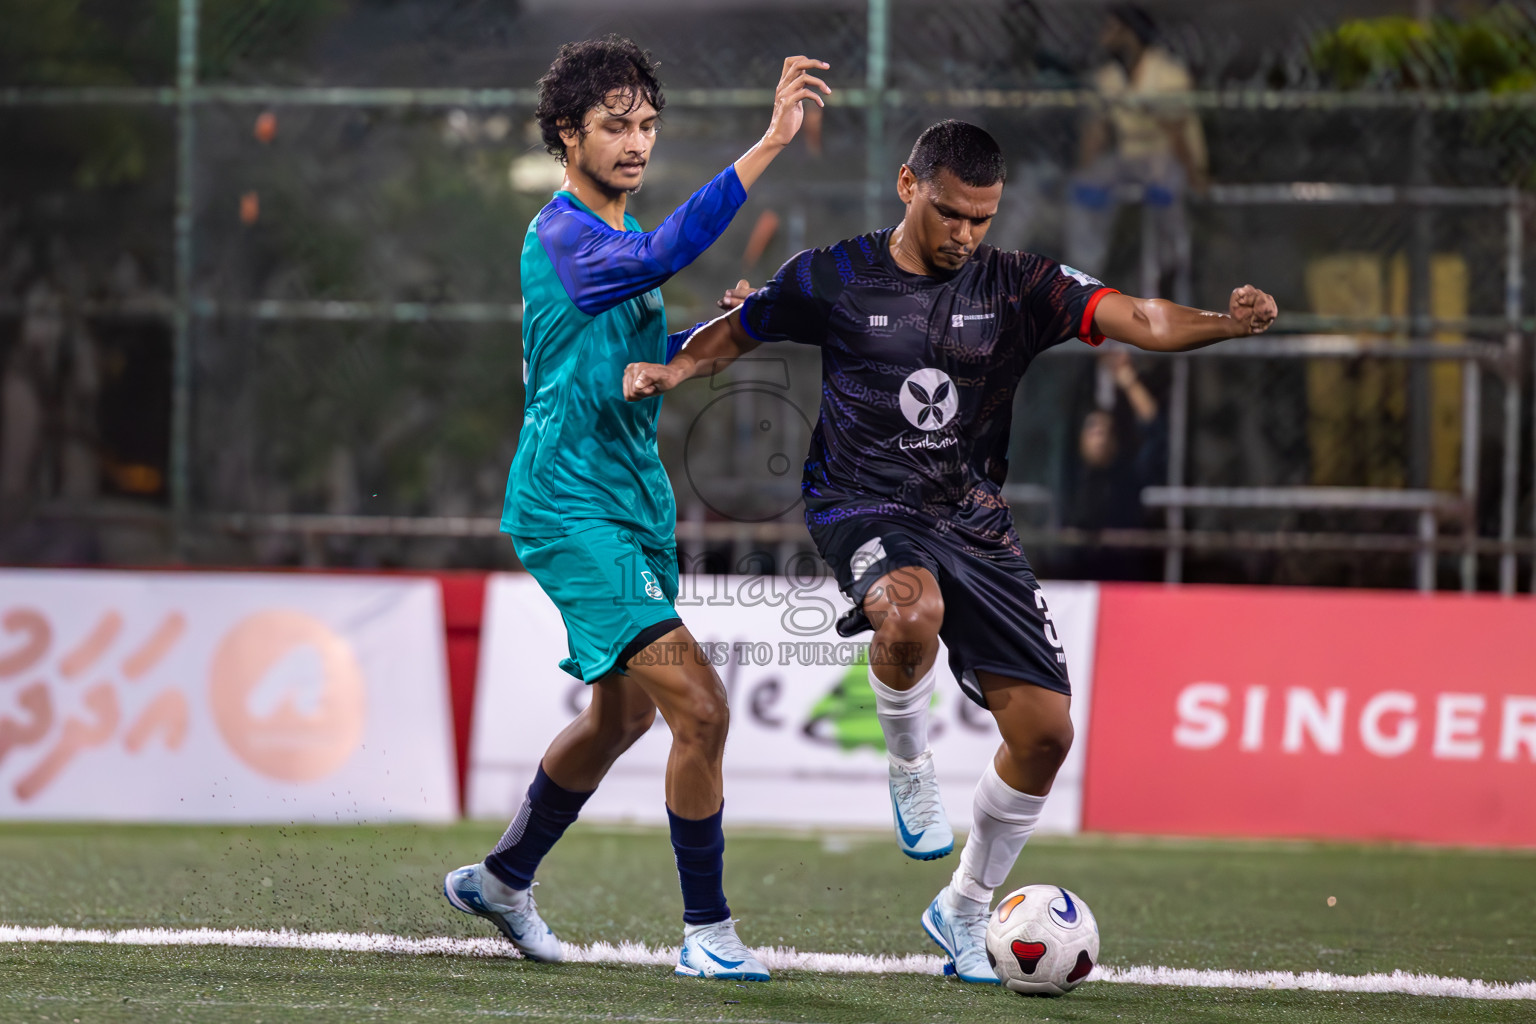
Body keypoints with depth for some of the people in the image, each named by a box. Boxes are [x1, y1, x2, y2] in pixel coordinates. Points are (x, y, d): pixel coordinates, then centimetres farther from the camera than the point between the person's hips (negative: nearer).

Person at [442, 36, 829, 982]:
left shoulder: (615, 238, 14)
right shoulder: (562, 238, -17)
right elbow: (663, 255, -37)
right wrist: (770, 145, -44)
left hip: (634, 504, 10)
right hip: (573, 512, -10)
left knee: (624, 713, 23)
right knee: (700, 705, -18)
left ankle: (502, 878, 41)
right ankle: (708, 932, -9)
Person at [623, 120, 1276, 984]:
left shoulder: (1017, 286, -1)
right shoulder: (833, 279, -2)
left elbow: (1138, 320, -13)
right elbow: (736, 334, 14)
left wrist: (1226, 323, -32)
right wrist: (672, 370, -7)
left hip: (976, 523, 3)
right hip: (864, 506, -3)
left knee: (1044, 728, -5)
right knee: (912, 609, -40)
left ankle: (966, 909, 18)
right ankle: (910, 768, -8)